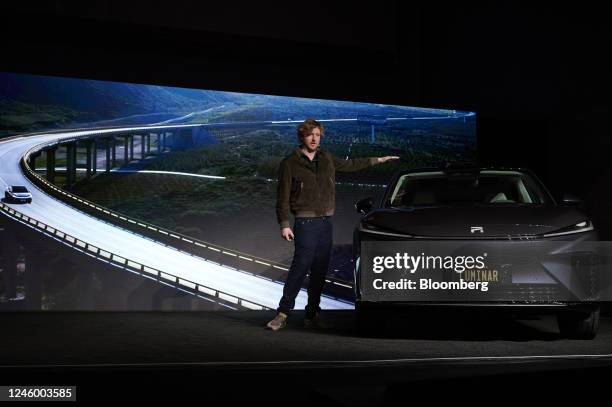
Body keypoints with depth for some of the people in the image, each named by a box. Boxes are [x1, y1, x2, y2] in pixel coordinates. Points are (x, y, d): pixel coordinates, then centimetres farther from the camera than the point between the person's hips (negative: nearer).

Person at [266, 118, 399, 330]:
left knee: (320, 271, 7)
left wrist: (377, 160, 34)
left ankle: (312, 314, 15)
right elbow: (283, 197, -4)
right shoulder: (290, 163, -3)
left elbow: (349, 164, 30)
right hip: (305, 223, -6)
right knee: (300, 267, -14)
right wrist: (284, 225, -11)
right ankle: (283, 313, -10)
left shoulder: (326, 158, 12)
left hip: (326, 222, 6)